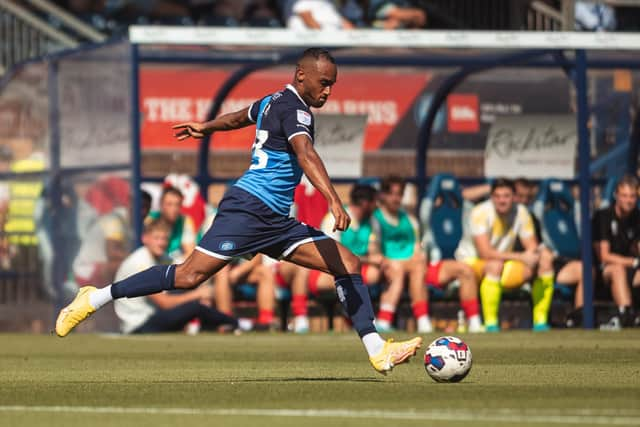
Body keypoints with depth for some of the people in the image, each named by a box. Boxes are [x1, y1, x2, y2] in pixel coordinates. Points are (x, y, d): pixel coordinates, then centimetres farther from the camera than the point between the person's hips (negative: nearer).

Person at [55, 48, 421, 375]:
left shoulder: (273, 102, 19)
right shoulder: (294, 109, -11)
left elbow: (238, 118, 39)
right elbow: (306, 155, -29)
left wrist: (206, 127, 58)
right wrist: (334, 201, -41)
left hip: (275, 220, 10)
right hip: (249, 209, -10)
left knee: (349, 265, 1)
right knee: (191, 275, -15)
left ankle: (378, 351, -5)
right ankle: (96, 298, -4)